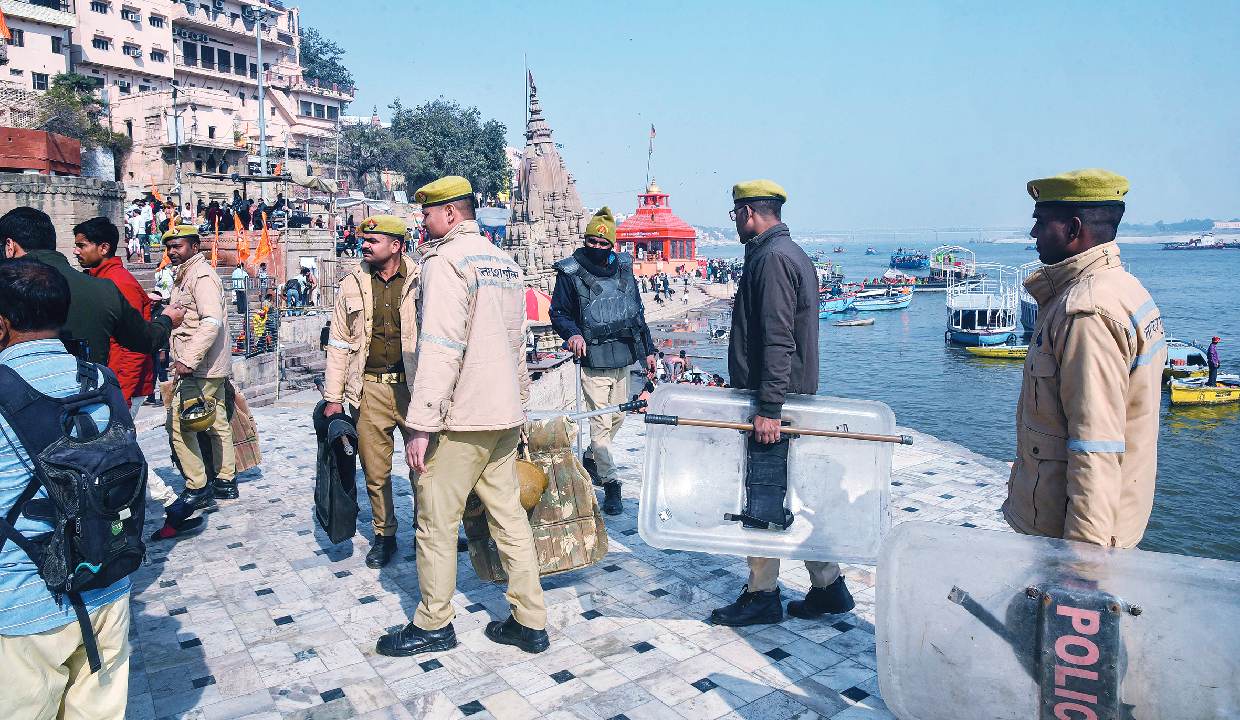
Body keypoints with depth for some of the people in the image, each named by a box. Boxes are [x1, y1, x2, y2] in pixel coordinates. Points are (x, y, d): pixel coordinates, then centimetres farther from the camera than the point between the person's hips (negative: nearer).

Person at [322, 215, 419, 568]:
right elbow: (339, 343, 10)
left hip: (414, 388, -2)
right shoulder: (352, 285, 8)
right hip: (370, 389, 2)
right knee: (375, 470, 8)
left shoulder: (420, 282, 1)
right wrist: (333, 396, 6)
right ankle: (384, 535, 26)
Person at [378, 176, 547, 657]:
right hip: (505, 416, 8)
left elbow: (439, 348, -20)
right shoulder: (505, 263, 15)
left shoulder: (445, 262, -11)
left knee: (436, 521, 5)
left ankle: (433, 625, 18)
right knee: (509, 515, 11)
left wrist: (421, 425, -19)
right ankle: (530, 622, 18)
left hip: (460, 418, -8)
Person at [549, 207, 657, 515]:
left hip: (623, 359, 5)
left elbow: (638, 312, 15)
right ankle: (610, 484, 3)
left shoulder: (623, 269, 8)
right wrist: (573, 333, -23)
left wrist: (648, 349, 13)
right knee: (601, 422, -6)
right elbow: (558, 312, -2)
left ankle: (590, 459, 41)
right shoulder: (570, 272, -5)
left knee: (618, 416, 18)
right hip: (593, 362, -5)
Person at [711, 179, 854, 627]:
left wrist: (769, 408, -25)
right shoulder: (791, 253, 18)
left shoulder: (772, 258, -15)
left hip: (772, 398, -10)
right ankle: (828, 587, 22)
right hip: (792, 396, 10)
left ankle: (762, 597, 12)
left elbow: (777, 339, -23)